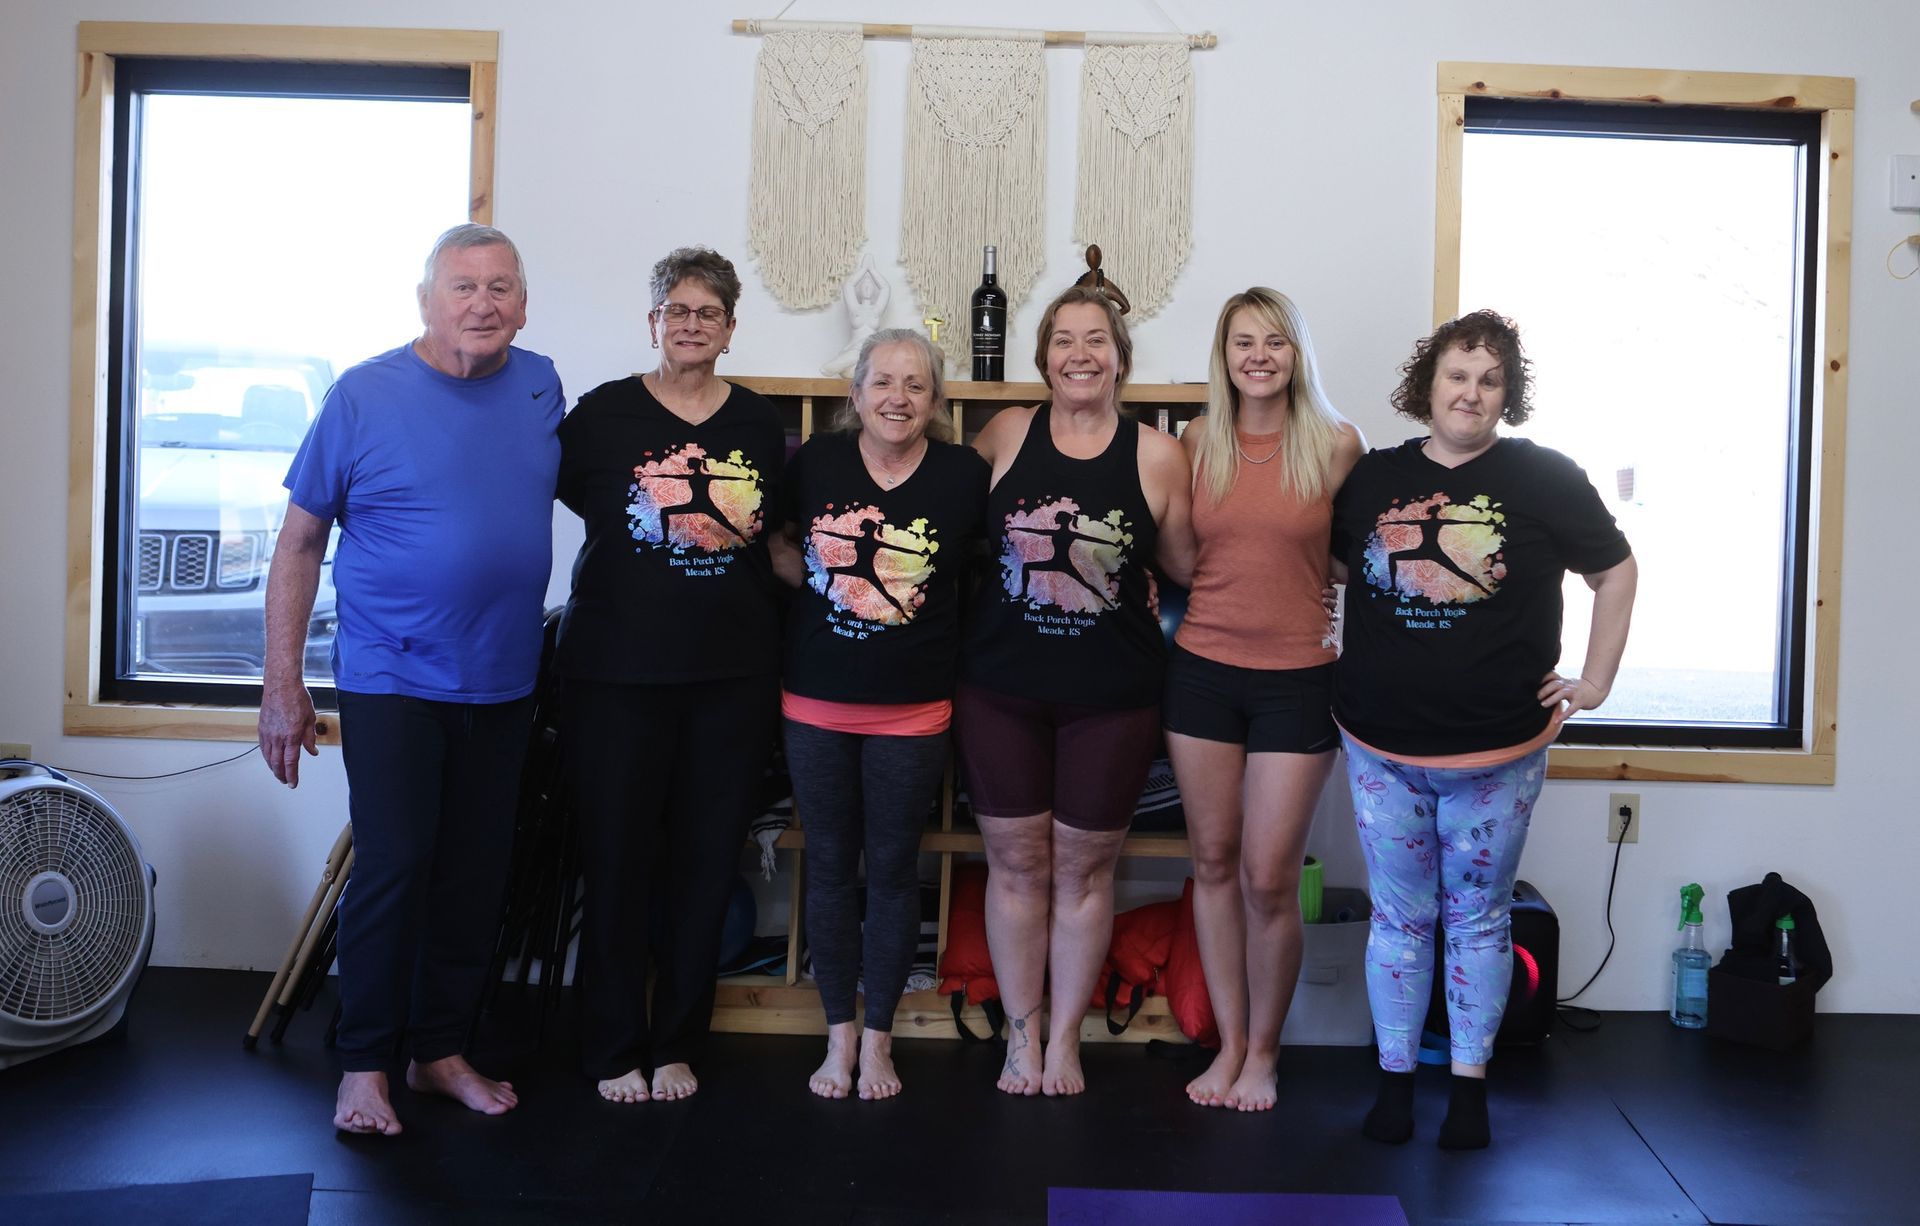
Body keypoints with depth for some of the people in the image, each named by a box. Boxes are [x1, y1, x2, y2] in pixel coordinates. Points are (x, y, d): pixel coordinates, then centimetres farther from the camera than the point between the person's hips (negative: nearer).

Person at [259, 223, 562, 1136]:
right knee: (393, 869, -7)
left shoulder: (540, 386, 3)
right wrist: (282, 683, -7)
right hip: (391, 682, -4)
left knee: (475, 878, 10)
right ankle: (363, 1064, 10)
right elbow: (300, 540, -5)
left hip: (503, 685, 4)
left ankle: (440, 1051, 25)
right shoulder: (364, 395, -8)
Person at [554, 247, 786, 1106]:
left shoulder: (760, 425, 9)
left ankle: (677, 1044, 23)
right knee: (617, 858, 3)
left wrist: (744, 535, 4)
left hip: (733, 673, 2)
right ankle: (614, 1050, 19)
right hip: (616, 670, -2)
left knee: (705, 863, 7)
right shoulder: (603, 413, 1)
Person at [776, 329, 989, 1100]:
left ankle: (878, 1038, 24)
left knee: (893, 870, 9)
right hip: (816, 701, 1)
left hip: (912, 710, -1)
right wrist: (812, 579, -1)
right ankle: (839, 1033, 24)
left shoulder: (964, 474, -7)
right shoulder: (815, 462, -2)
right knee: (829, 867, 10)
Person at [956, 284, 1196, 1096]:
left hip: (1111, 694, -1)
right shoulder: (1007, 434, 0)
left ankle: (1065, 1037, 26)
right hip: (1000, 686, 1)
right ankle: (1021, 1032, 25)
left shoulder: (1156, 455, -3)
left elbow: (1185, 564, 4)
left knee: (1084, 869, 10)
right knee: (1016, 864, 9)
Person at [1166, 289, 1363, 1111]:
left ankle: (1265, 1051, 17)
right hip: (1202, 671, 3)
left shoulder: (1335, 445, -3)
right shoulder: (1197, 442, 3)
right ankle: (1229, 1042, 22)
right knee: (1214, 861, 8)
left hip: (1296, 679, -2)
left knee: (1269, 876, -2)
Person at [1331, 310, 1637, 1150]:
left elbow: (1616, 572, 5)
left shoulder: (1544, 478, -3)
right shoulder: (1372, 478, 4)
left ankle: (1470, 1083, 24)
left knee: (1479, 919, 10)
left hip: (1497, 749, -2)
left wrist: (1594, 680, 2)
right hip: (1382, 745, 2)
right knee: (1399, 916, 10)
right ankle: (1394, 1080, 22)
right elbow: (1329, 568, 18)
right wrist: (1327, 656, 6)